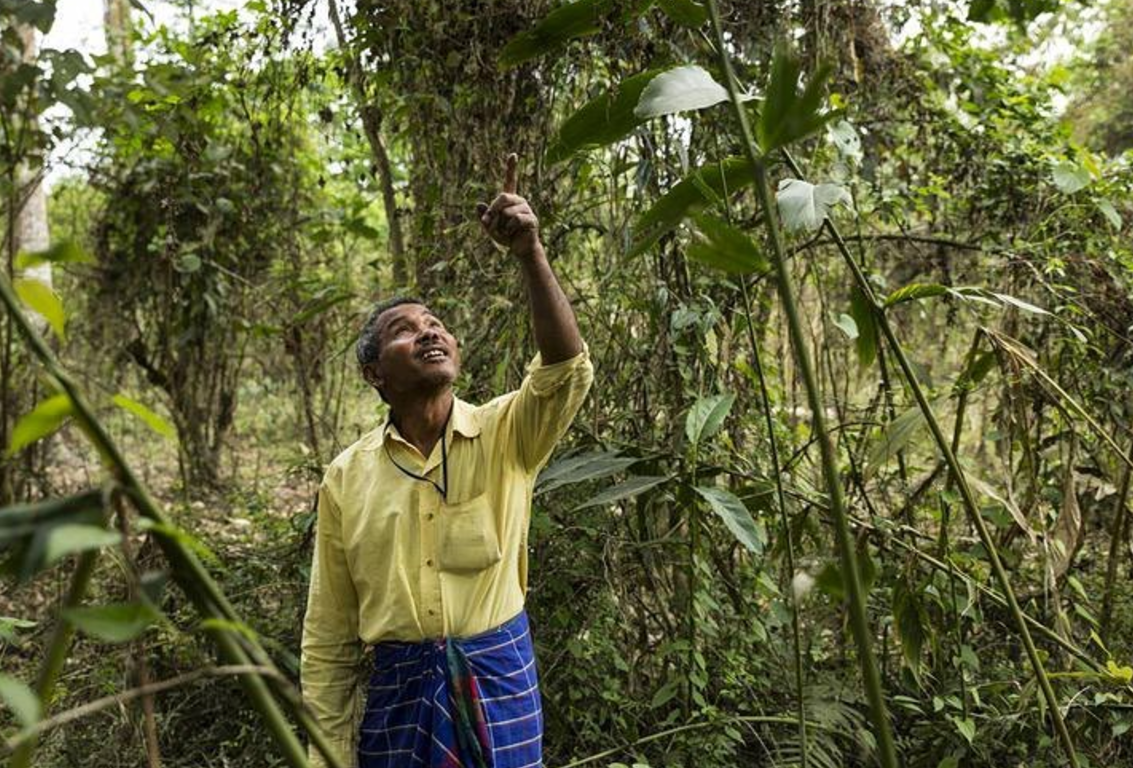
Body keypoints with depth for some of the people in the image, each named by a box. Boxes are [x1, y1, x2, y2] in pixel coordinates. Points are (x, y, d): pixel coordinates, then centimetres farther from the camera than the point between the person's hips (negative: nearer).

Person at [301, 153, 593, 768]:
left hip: (499, 683, -1)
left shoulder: (504, 435, -4)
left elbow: (566, 369, -25)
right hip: (397, 689, 1)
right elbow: (328, 635, 3)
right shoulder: (346, 479, -2)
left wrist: (529, 253, -35)